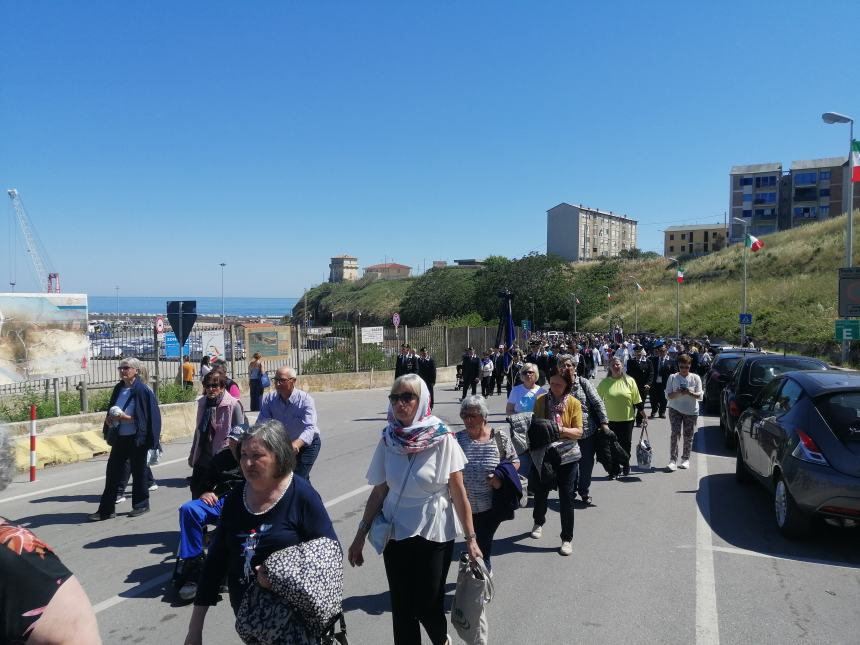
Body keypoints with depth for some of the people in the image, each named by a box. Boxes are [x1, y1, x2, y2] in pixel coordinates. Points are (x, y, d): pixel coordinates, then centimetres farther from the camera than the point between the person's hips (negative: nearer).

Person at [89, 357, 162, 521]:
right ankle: (106, 509, 14)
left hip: (136, 438, -6)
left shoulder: (142, 391, -12)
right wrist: (109, 419, -2)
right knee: (113, 472, 7)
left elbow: (146, 417, -14)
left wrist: (126, 418, -22)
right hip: (119, 438, 6)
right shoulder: (118, 389, 7)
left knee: (138, 472, 7)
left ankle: (141, 505, 22)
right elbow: (111, 410, 19)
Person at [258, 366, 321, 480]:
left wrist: (296, 444, -58)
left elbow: (310, 428, -38)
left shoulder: (305, 399, -26)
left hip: (306, 444, -4)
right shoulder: (269, 399, -14)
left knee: (299, 478, -17)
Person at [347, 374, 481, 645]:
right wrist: (360, 535, 3)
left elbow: (458, 492, -9)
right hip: (396, 533, 3)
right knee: (401, 608, 9)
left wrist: (471, 538, -9)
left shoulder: (443, 439, -12)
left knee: (428, 606, 5)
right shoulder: (388, 440, -3)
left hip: (435, 533, -3)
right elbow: (378, 492, 3)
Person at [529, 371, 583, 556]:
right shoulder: (541, 399, -2)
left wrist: (561, 430, -26)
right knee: (540, 493, 17)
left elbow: (579, 432, -9)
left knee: (566, 498, 2)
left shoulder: (574, 403, -5)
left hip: (567, 456, -2)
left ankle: (567, 539, 16)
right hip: (542, 455, 2)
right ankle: (539, 523, 46)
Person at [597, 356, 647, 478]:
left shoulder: (629, 381, -1)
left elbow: (638, 401, 2)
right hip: (610, 420, 0)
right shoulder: (604, 383, -2)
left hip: (627, 419, 0)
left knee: (626, 445, 9)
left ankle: (626, 466, 30)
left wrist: (644, 417, 3)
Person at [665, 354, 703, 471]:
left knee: (688, 436, 7)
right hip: (675, 409, -1)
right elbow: (668, 395, -1)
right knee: (675, 434, -10)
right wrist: (677, 393, -21)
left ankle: (685, 459, 20)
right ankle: (673, 460, -11)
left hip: (691, 411, 1)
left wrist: (689, 393, -22)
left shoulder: (695, 378, 1)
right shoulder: (673, 377, 1)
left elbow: (700, 396, -3)